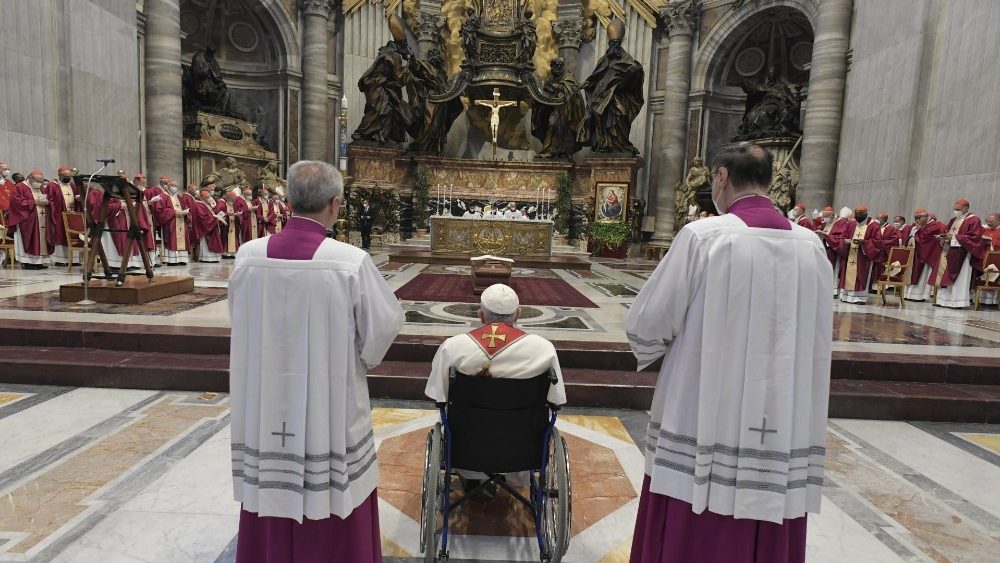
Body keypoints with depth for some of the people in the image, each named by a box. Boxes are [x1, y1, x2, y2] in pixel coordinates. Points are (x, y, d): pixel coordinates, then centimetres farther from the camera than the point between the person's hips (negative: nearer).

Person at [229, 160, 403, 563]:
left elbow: (240, 321, 8)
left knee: (270, 496, 20)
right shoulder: (351, 261, -19)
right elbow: (386, 323, -9)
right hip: (331, 407, -4)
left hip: (265, 406, 4)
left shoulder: (248, 255, -7)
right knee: (331, 507, 14)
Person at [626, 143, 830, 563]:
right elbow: (818, 340, 12)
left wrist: (681, 335, 11)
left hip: (704, 422, -5)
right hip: (784, 427, 5)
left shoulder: (702, 236, -13)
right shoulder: (812, 248, 2)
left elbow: (647, 324, -10)